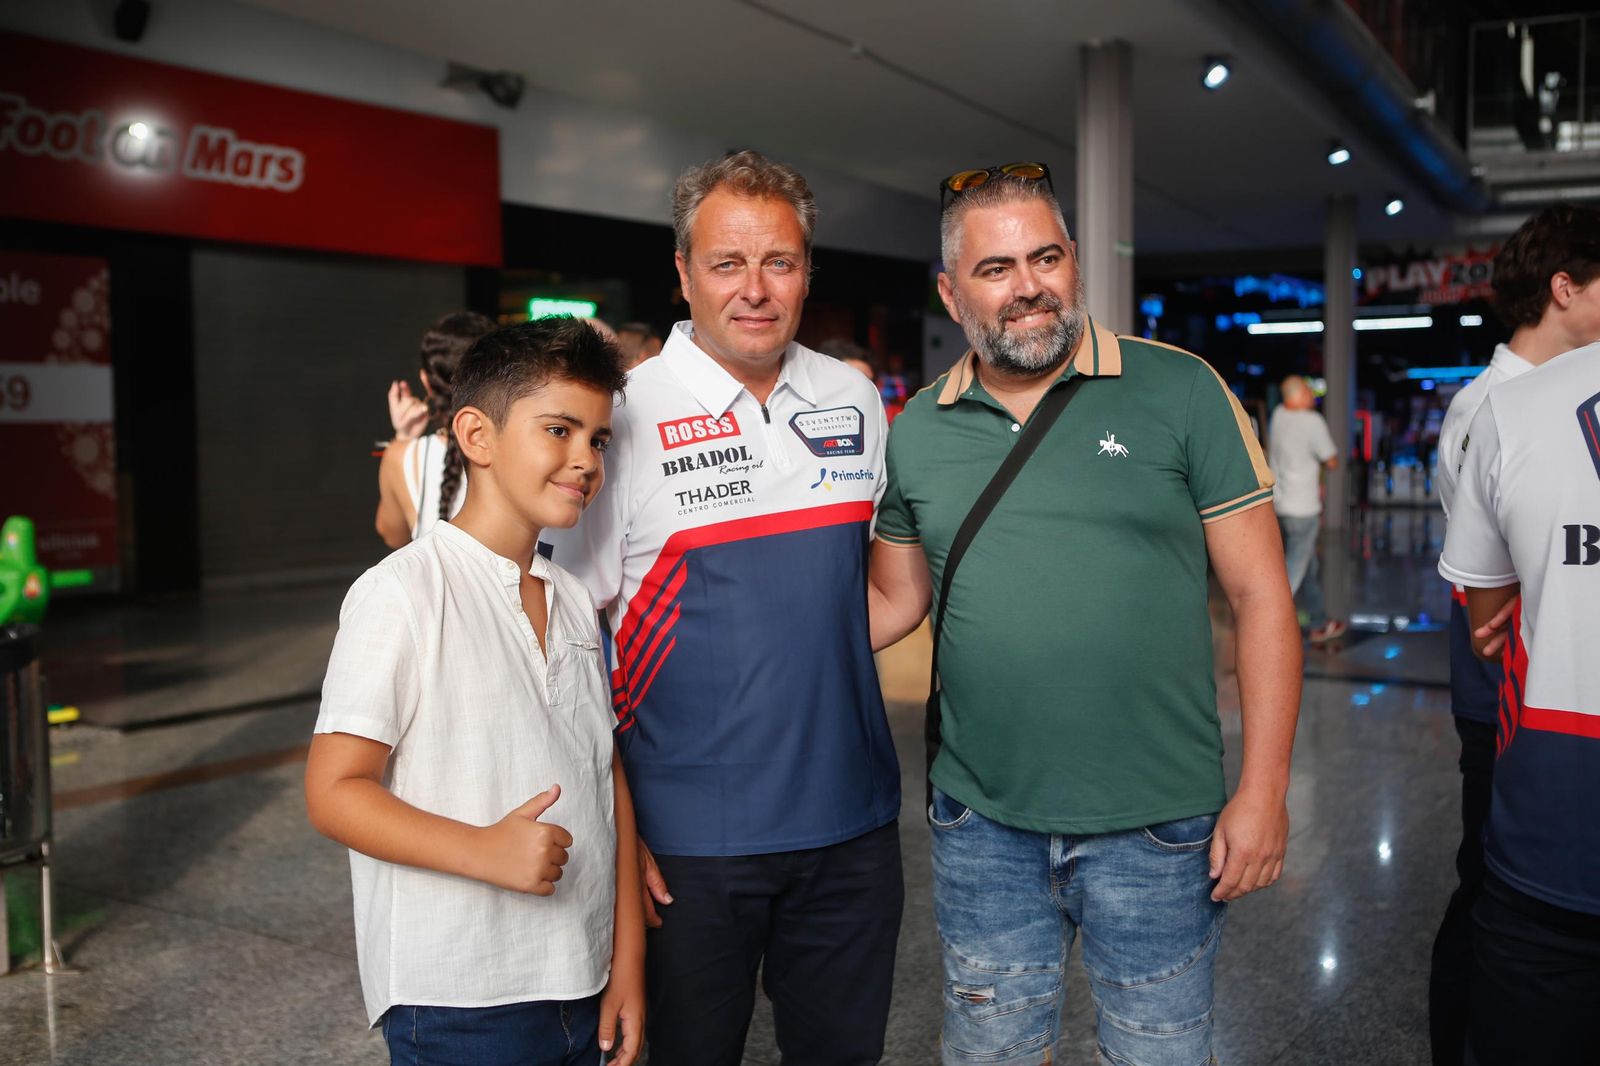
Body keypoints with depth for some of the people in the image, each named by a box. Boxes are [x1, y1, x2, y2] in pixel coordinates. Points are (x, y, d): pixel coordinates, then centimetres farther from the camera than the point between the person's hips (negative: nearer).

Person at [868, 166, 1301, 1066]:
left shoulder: (1181, 392, -6)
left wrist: (1264, 788, -9)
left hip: (1157, 825, -2)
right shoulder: (917, 433, 3)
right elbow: (896, 603, 13)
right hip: (982, 825, 3)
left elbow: (1260, 595, -5)